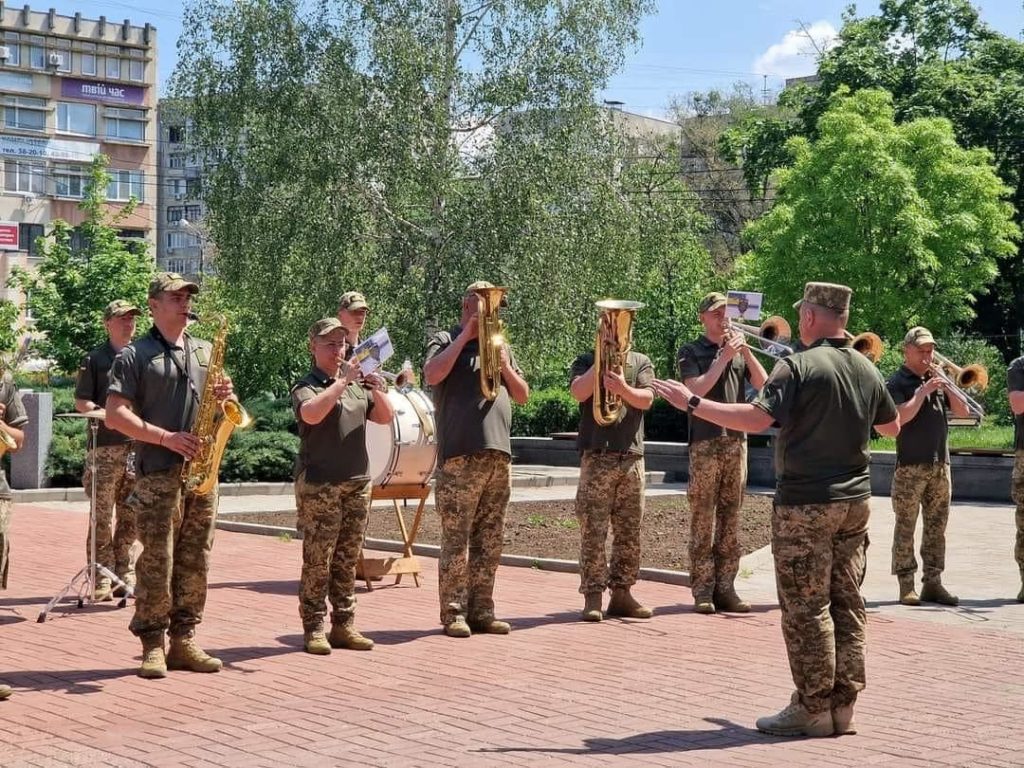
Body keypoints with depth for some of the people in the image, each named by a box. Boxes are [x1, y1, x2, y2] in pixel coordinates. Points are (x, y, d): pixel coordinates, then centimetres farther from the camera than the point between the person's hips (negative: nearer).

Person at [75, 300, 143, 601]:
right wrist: (102, 412, -15)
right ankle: (101, 581, -2)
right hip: (105, 448, -3)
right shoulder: (95, 359, 5)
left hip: (139, 447, 4)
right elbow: (80, 401, 2)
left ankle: (125, 576, 13)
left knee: (131, 518, 6)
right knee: (102, 516, -5)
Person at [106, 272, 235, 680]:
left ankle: (183, 640, 14)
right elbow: (115, 415, -7)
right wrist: (166, 438, -15)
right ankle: (152, 645, 2)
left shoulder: (205, 351, 17)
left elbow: (221, 412, 22)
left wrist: (226, 395, -2)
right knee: (157, 562, -6)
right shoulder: (134, 355, 1)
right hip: (158, 473, -5)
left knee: (194, 562, 6)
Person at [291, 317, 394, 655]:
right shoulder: (306, 386, -3)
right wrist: (343, 380, -20)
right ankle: (313, 629, 1)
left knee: (347, 560, 8)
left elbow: (386, 416, 12)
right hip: (318, 485, -6)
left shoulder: (357, 386, 17)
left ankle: (344, 625, 14)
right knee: (317, 560, -4)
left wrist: (374, 385, -3)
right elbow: (311, 414, -24)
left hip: (358, 484, 6)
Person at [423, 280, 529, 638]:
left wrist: (506, 367, -1)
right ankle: (454, 612, -2)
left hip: (499, 454, 6)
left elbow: (523, 396, 17)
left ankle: (481, 610, 13)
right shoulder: (445, 340, 6)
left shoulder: (500, 346, 22)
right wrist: (465, 336, -9)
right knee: (456, 538, -6)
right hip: (460, 456, -6)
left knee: (489, 541, 7)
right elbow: (432, 375, -15)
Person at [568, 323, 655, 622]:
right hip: (596, 457, -2)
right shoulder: (586, 361, 10)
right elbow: (579, 392, -10)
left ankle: (621, 592, 13)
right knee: (592, 531, -5)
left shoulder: (641, 362, 13)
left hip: (632, 456, 3)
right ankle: (593, 596, -3)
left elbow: (646, 399, -3)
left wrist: (623, 389, -21)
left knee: (629, 531, 5)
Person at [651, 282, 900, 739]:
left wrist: (691, 402, -19)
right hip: (854, 502, 7)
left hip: (805, 504, -7)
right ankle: (843, 705, 16)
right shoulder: (867, 370, 9)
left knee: (806, 608, 0)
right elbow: (893, 427, 22)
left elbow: (755, 418, -24)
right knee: (846, 604, 11)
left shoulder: (799, 366, -13)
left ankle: (813, 710, 4)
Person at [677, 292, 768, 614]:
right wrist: (724, 357, -11)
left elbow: (763, 384, 6)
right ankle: (702, 590, -2)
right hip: (705, 442, -4)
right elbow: (698, 389, -11)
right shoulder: (691, 351, 3)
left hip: (736, 441, 5)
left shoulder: (739, 350, 15)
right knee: (703, 519, -4)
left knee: (730, 518, 6)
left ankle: (725, 587, 10)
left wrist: (746, 351, -4)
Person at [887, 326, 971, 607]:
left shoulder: (936, 380, 14)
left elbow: (964, 411, 7)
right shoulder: (897, 382, -4)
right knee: (906, 527, -2)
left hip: (940, 465, 6)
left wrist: (944, 384, -5)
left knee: (936, 527, 8)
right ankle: (906, 586, 2)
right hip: (910, 467, -6)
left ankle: (933, 583, 13)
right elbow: (901, 416, -18)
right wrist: (923, 390, -18)